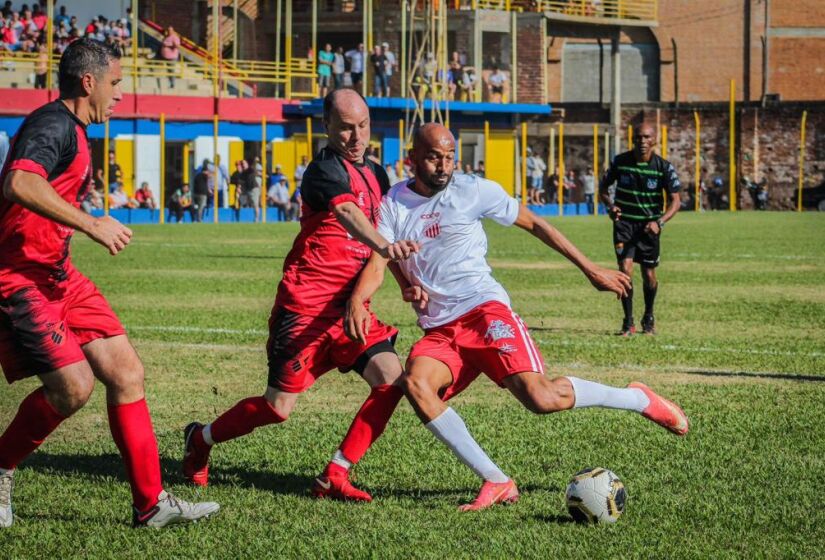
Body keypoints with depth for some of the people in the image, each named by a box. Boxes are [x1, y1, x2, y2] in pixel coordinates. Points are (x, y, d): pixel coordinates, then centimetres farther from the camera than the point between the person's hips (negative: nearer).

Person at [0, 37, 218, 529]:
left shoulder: (73, 131, 18)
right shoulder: (53, 125, -15)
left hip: (57, 276, 10)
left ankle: (150, 503, 5)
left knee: (126, 373, 2)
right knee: (74, 386, -18)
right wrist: (90, 225, -33)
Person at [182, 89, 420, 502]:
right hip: (306, 306, -7)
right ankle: (201, 439, 22)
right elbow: (346, 212, -34)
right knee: (279, 407, -5)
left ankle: (334, 476, -4)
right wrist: (383, 247, -53)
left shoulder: (375, 175, 13)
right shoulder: (326, 169, -13)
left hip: (349, 305, 7)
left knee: (391, 379, -12)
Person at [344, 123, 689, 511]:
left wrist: (590, 270, 11)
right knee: (415, 383, -29)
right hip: (438, 331, 3)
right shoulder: (394, 203, 8)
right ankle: (495, 482, -21)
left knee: (540, 398, -23)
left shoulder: (474, 191, 2)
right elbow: (377, 264, -2)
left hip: (483, 309, -3)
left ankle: (639, 399, 3)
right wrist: (357, 300, -25)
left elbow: (534, 224, 11)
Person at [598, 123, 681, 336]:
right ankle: (628, 322, -8)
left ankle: (648, 319, 30)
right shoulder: (620, 161, -6)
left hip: (649, 226, 0)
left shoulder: (664, 167, -9)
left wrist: (659, 222, -24)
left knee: (649, 275, 6)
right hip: (624, 221, 0)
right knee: (625, 268, -16)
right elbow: (603, 187, 8)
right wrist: (610, 205, -13)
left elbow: (675, 201, -8)